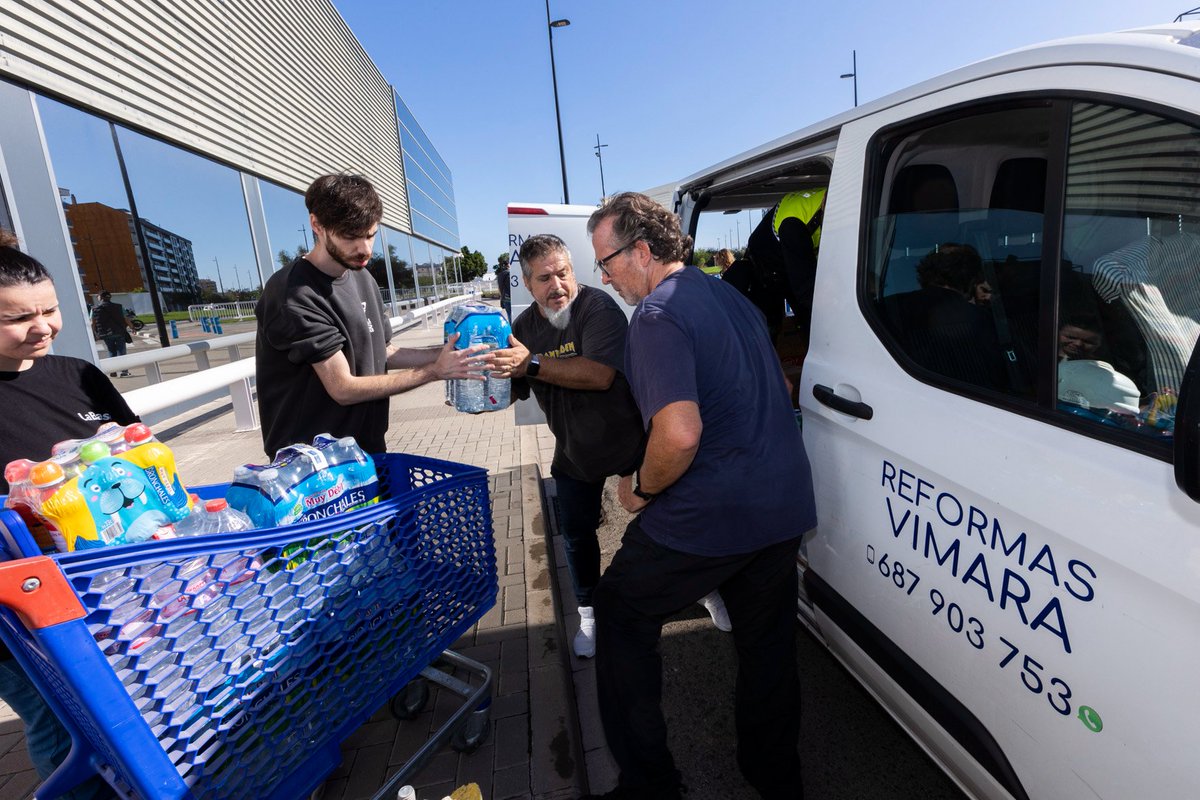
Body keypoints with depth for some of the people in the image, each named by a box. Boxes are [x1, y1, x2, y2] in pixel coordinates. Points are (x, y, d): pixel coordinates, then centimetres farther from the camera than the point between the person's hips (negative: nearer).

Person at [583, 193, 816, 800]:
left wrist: (641, 488, -10)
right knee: (768, 646, 23)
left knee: (622, 614, 14)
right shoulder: (730, 296, 14)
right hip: (785, 506, 9)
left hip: (706, 519, -8)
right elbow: (776, 390, 24)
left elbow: (680, 433, -28)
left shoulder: (657, 315, -15)